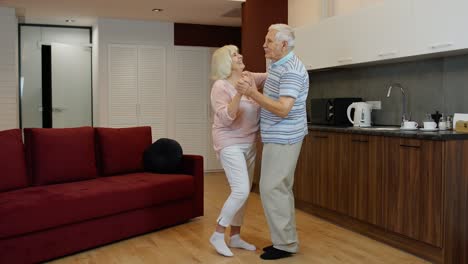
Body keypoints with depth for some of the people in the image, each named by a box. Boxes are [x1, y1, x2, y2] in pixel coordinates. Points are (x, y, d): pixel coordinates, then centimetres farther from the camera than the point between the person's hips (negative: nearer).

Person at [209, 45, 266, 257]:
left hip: (248, 144, 7)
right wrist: (239, 94, -32)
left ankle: (235, 237, 23)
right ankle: (218, 235, 1)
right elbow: (225, 119, -22)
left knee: (243, 192, 10)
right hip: (230, 145, -7)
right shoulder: (220, 86, -14)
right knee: (241, 191, -15)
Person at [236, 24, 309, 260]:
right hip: (278, 138, 10)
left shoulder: (291, 70, -19)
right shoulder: (277, 66, 13)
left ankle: (286, 244, 4)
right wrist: (251, 89, 8)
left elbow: (283, 109, -27)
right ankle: (285, 240, 23)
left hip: (283, 139, -10)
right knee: (280, 189, 13)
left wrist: (252, 93, -28)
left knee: (271, 189, -7)